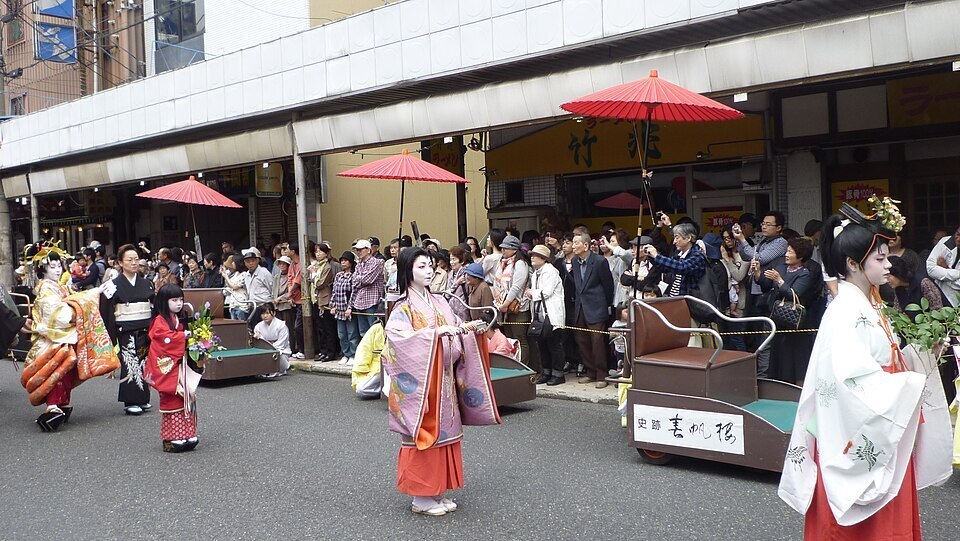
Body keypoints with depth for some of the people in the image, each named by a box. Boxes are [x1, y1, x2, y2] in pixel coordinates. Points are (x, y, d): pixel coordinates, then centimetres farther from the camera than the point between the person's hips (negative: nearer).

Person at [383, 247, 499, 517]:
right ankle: (420, 497, 9)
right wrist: (435, 332, -34)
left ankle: (436, 491, 22)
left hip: (443, 380, 7)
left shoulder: (438, 302, 11)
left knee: (442, 430, 11)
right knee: (423, 434, -2)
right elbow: (398, 336, -27)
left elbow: (454, 331, 13)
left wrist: (469, 327, -7)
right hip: (420, 382, -7)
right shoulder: (404, 307, -10)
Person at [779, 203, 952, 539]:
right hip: (857, 435, -9)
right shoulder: (844, 312, -20)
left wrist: (915, 353, -2)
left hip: (882, 433, 9)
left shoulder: (869, 305, 9)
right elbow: (855, 380, -27)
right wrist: (911, 384, -18)